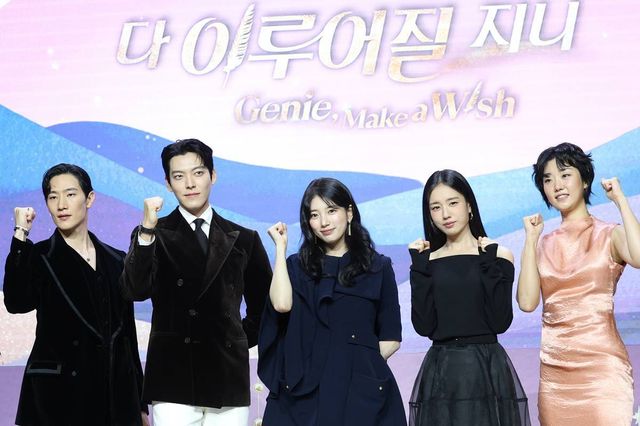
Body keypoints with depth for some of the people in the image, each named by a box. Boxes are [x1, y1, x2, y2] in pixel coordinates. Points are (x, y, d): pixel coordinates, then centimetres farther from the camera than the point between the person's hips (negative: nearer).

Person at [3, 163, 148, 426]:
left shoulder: (116, 261, 10)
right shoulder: (39, 257, 0)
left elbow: (128, 332, 13)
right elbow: (17, 303, -21)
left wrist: (140, 405, 13)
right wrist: (20, 235, -20)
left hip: (116, 394, 3)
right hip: (59, 396, -3)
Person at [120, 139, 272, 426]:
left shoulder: (243, 239, 12)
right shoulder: (153, 236, 5)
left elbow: (263, 303, 25)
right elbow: (135, 291, -13)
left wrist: (243, 339, 13)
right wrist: (147, 231, -21)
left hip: (228, 380, 2)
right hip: (173, 379, -2)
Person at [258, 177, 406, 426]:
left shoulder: (378, 267, 9)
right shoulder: (298, 266, 12)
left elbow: (391, 338, 8)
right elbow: (282, 303, -10)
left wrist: (360, 363, -6)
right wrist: (281, 247, 1)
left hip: (361, 392, 0)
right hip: (304, 391, 1)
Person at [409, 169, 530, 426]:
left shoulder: (497, 255, 1)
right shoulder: (427, 261, 7)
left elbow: (500, 322, -9)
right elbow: (424, 326, -4)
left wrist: (489, 265, -10)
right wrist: (420, 268, -5)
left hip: (486, 369, -2)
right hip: (439, 374, 2)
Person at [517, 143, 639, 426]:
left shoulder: (609, 235, 1)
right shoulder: (544, 245, 12)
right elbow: (527, 302, -1)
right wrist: (531, 240, 1)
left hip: (601, 365, -4)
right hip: (554, 369, 4)